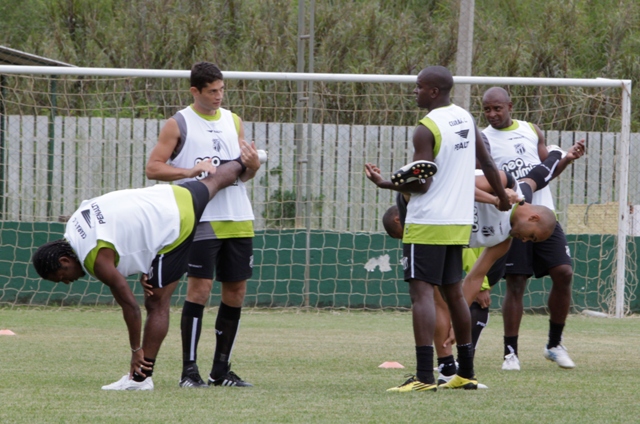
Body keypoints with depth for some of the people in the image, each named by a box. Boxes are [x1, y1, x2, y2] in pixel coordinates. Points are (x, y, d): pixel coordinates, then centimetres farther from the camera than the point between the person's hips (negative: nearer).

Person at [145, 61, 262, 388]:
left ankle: (221, 370, 14)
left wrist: (252, 167, -2)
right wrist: (190, 171, -17)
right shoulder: (178, 124, 0)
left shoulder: (233, 121, 16)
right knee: (200, 287, -11)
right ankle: (189, 370, -9)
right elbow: (153, 168, -4)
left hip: (238, 220, 6)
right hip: (201, 220, -6)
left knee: (236, 291, 5)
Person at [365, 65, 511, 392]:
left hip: (427, 224, -8)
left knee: (421, 292, -11)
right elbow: (487, 163, 18)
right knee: (453, 292, 16)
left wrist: (386, 184, -8)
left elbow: (421, 183, -19)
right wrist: (503, 197, 31)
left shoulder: (426, 129, -14)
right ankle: (465, 373, 22)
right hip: (458, 222, 8)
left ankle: (424, 375, -20)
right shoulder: (465, 119, 9)